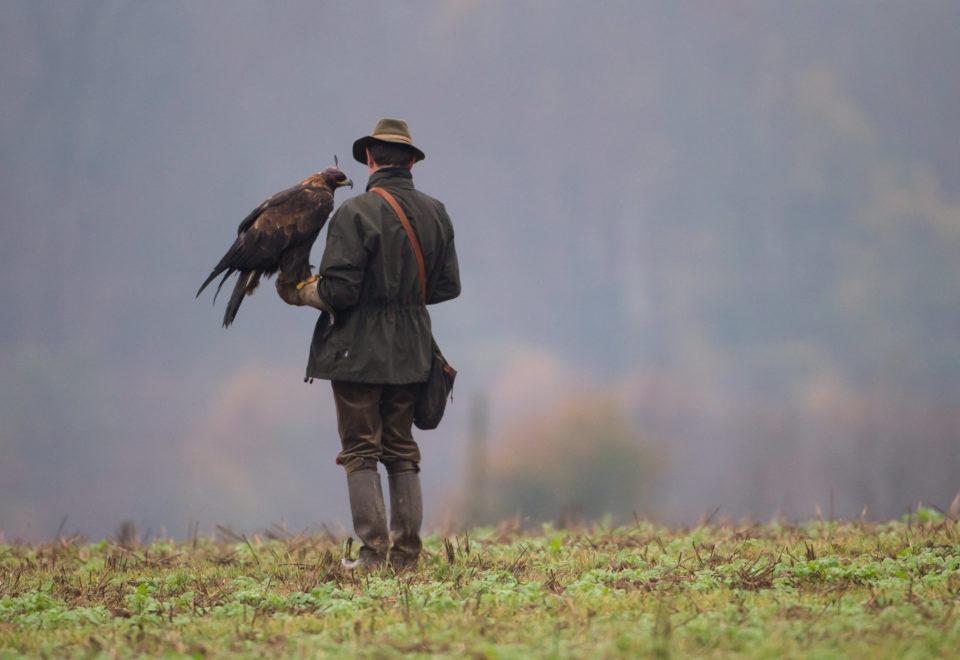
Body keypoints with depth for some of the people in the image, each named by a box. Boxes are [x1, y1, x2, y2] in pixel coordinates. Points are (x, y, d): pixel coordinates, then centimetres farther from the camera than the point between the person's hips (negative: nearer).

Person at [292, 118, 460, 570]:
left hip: (357, 350, -6)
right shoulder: (434, 213, 4)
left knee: (361, 449, 1)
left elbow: (338, 290, -20)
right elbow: (448, 286, 9)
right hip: (410, 352, 6)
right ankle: (406, 553, 12)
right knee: (401, 450, 13)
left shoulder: (355, 213, -16)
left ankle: (373, 552, -4)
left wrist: (305, 292, 2)